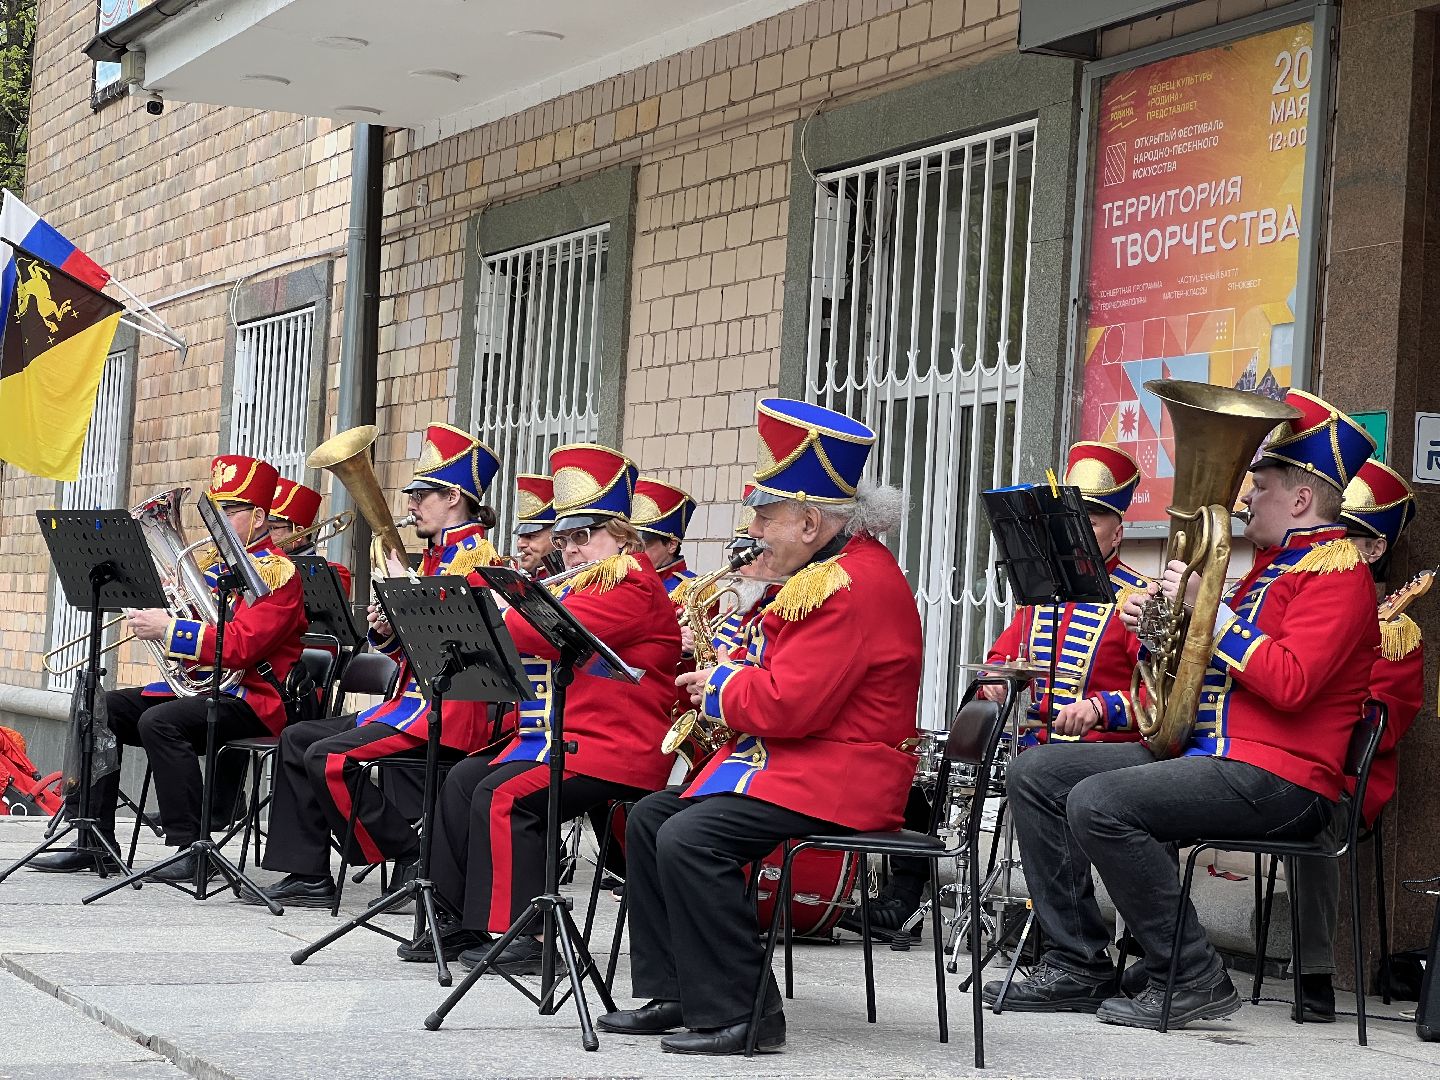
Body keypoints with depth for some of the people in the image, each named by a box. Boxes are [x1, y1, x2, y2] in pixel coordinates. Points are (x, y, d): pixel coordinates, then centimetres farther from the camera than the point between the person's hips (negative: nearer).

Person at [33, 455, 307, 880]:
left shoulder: (277, 571, -10)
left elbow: (241, 646, -23)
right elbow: (198, 630, 22)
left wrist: (167, 630, -21)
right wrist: (157, 614, 2)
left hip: (251, 699, -9)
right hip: (197, 686, 9)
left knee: (160, 721, -33)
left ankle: (191, 846, -27)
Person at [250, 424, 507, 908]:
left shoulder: (475, 557, -11)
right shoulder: (436, 556, 20)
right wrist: (385, 631, 3)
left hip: (449, 710, -11)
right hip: (416, 701, 11)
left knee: (329, 757, -23)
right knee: (297, 739, 8)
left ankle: (415, 863, -11)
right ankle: (307, 876, 3)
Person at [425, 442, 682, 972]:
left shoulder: (635, 588, -11)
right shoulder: (578, 589, 22)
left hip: (616, 749, -10)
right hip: (560, 738, 10)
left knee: (503, 794, -24)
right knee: (462, 780, 1)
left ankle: (524, 935, -19)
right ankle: (465, 922, 3)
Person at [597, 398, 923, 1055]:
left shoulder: (854, 585, -20)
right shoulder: (826, 572, 16)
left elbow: (788, 704, -26)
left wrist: (721, 687, -7)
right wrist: (726, 673, 7)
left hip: (837, 779, -12)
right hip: (790, 761, 12)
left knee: (690, 840, -26)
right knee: (650, 818, 10)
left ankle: (740, 1014, -19)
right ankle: (671, 995, 11)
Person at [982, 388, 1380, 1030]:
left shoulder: (1337, 570, -8)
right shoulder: (1273, 563, 24)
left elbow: (1289, 683, -23)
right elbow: (1211, 662, 27)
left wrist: (1209, 612, -19)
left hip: (1274, 777, -11)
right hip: (1202, 752, 11)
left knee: (1097, 803, -30)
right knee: (1034, 775, 4)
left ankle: (1193, 980, -19)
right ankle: (1079, 966, 2)